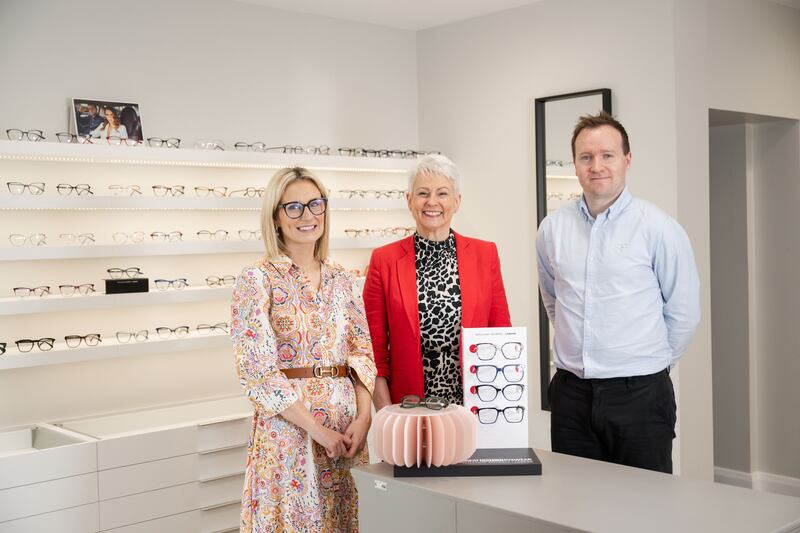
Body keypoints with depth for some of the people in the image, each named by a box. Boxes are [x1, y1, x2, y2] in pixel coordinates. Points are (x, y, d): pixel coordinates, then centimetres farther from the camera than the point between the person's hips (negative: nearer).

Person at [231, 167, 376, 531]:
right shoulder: (257, 279, -7)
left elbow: (362, 353, 8)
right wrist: (317, 429, -15)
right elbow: (257, 369, -13)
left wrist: (362, 418, -7)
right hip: (287, 424, -5)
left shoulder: (340, 279, 9)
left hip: (345, 423, 5)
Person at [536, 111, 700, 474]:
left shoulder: (659, 229, -7)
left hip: (639, 393, -3)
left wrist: (653, 362, 7)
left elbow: (683, 313, 0)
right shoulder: (552, 229, 4)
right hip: (570, 392, 4)